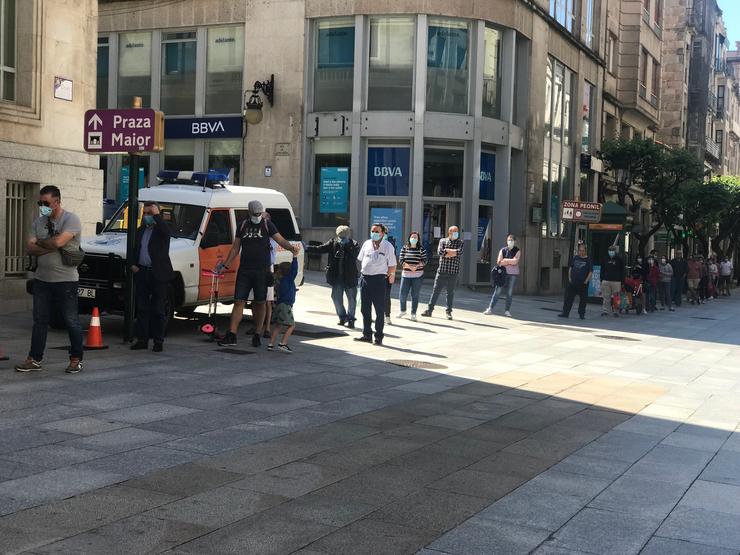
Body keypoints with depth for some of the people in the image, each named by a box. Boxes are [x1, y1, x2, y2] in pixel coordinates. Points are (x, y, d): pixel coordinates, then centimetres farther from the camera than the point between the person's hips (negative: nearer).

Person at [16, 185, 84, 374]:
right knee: (40, 321, 9)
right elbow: (30, 248, 1)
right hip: (42, 279, 6)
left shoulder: (71, 219, -8)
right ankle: (34, 360, 14)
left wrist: (40, 242, -5)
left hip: (65, 280, -6)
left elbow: (58, 241, -23)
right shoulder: (38, 222, 11)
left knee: (71, 321, 1)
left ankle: (76, 359, 11)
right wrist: (52, 246, -13)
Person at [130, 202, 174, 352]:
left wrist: (156, 215, -19)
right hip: (141, 273, 6)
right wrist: (133, 264, 6)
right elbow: (134, 250, 22)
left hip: (158, 274, -6)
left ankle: (158, 341, 5)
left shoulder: (162, 229, -2)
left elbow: (165, 230, -28)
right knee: (142, 308, 8)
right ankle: (142, 339, 14)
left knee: (158, 309, 0)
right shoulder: (140, 231, 16)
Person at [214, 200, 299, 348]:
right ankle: (231, 336, -1)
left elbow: (281, 240, -6)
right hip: (244, 270, 2)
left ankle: (257, 335, 13)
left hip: (262, 271, -2)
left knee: (260, 303, 4)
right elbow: (235, 248, 17)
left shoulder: (267, 225, 4)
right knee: (239, 302, -2)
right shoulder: (243, 225, 12)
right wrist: (225, 265, 13)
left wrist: (292, 248, -26)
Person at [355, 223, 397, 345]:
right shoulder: (366, 244, 9)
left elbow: (392, 266, -1)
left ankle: (378, 337, 7)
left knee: (379, 310, 0)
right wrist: (364, 271, 14)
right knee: (365, 309, 10)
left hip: (379, 279, -5)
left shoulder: (388, 246, -4)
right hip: (365, 279, 5)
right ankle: (367, 335, 21)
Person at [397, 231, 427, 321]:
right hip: (405, 275, 1)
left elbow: (424, 261, -3)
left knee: (415, 295, 0)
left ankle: (413, 314, 8)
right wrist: (409, 267, -16)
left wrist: (416, 266, -20)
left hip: (418, 276, -1)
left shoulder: (421, 249, 2)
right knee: (403, 294, 1)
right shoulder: (404, 248, 5)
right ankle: (403, 311, 25)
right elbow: (401, 260, -2)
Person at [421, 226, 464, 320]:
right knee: (435, 291, 2)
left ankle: (449, 312, 14)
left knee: (450, 292, 5)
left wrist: (447, 251, -11)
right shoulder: (442, 241, 7)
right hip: (441, 271, 0)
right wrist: (453, 252, -11)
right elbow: (440, 252, -10)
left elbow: (460, 252, -14)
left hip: (453, 272, 0)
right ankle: (429, 310, 8)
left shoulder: (460, 242, 7)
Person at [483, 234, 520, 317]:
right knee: (497, 291, -4)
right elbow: (499, 262, -5)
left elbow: (515, 261, -13)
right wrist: (510, 262, -9)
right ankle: (490, 309, -2)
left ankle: (507, 311, 8)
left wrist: (505, 260, -5)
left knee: (510, 293, 1)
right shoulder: (503, 250, 6)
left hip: (513, 274, -1)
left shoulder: (517, 251, 3)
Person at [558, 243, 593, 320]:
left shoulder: (588, 260, -3)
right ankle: (565, 313, 6)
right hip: (572, 283, 3)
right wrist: (569, 277, 5)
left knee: (583, 299, 4)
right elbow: (571, 268, 15)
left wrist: (586, 281, -12)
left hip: (583, 284, -3)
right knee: (568, 298, 2)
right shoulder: (575, 258, 9)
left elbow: (591, 272, -6)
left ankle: (582, 314, 15)